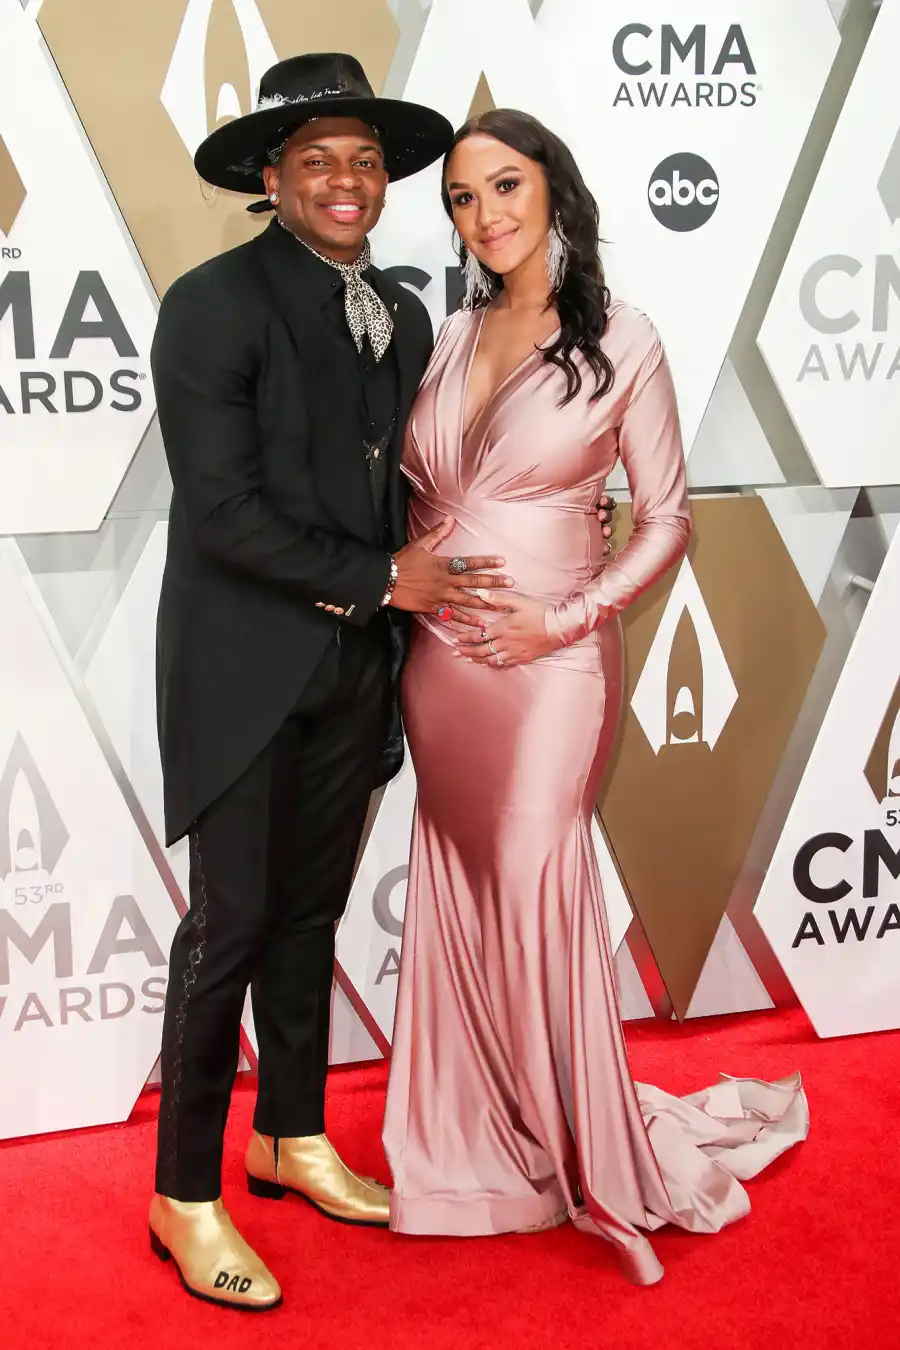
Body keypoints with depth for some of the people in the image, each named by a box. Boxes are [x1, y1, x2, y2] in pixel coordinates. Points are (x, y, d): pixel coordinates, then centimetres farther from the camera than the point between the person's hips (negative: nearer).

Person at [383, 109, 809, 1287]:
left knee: (535, 889, -1)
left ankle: (590, 1154, 21)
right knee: (458, 888, 11)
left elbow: (666, 520, -4)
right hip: (439, 653, 5)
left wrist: (567, 618, -13)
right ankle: (478, 1135, 29)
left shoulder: (622, 344, -6)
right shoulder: (451, 338, 7)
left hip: (549, 659, -5)